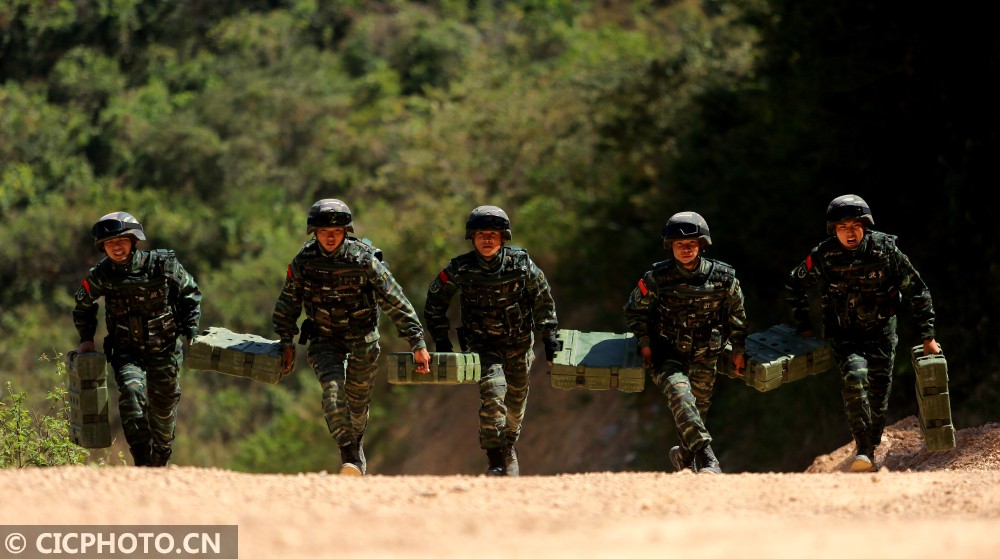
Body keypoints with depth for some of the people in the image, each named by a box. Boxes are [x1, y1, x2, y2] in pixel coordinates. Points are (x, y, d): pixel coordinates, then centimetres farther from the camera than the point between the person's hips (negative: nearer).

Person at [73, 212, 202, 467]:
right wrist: (86, 338, 8)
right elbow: (83, 304, 13)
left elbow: (190, 294, 3)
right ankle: (142, 462, -27)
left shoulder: (162, 265, -12)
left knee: (163, 407, 11)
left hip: (164, 350, 0)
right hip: (127, 352, 0)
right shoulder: (102, 275, -8)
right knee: (131, 391, -26)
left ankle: (160, 463, 35)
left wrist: (191, 331, -4)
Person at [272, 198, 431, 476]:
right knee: (333, 388, -23)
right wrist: (286, 343, 2)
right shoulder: (303, 262, -12)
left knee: (358, 399, 9)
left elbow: (396, 303, -17)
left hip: (362, 337, 0)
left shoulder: (365, 260, -20)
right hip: (323, 338, 1)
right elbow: (288, 305, 3)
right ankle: (348, 454, -23)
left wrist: (418, 344, -20)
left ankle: (357, 443, 38)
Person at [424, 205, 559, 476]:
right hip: (483, 345, -2)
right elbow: (435, 303, 1)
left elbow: (543, 300, 1)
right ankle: (495, 461, -19)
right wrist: (441, 340, -1)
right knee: (492, 393, -23)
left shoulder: (520, 263, -12)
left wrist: (549, 337, 0)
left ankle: (509, 445, 41)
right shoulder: (459, 270, -14)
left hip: (519, 344, 2)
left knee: (516, 401, 13)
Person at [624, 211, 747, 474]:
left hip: (704, 358, 3)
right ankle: (707, 459, -36)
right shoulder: (657, 278, -11)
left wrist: (738, 350, 11)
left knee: (699, 409, 12)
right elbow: (634, 310, 4)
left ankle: (685, 455, 40)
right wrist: (644, 344, -4)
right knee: (680, 394, -27)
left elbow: (736, 314, 8)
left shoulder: (723, 277, -7)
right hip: (666, 354, -3)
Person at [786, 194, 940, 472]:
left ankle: (872, 449, 23)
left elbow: (918, 292, -6)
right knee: (855, 376, -25)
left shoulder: (885, 250, -16)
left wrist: (928, 336, -7)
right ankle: (863, 451, -25)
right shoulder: (823, 256, -14)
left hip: (880, 332, 1)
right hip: (843, 333, -1)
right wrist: (803, 326, 6)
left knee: (879, 393, 1)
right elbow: (794, 285, 5)